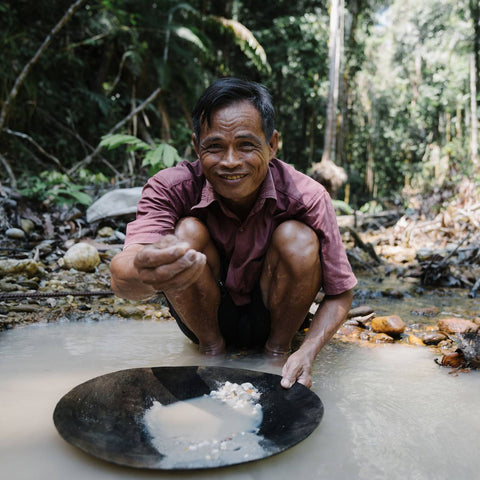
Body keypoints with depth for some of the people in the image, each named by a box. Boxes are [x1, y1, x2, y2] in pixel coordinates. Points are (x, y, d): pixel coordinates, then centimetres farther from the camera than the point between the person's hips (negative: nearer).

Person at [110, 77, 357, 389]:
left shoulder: (307, 197, -23)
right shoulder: (172, 188, -24)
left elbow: (340, 295, -14)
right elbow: (122, 279, -40)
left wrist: (307, 353, -32)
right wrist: (144, 274, -65)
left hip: (274, 316, 1)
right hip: (205, 316, 0)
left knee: (298, 239, -27)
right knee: (187, 232, -27)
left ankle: (278, 348, -4)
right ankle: (211, 348, -5)